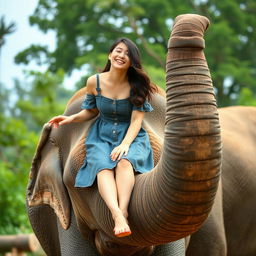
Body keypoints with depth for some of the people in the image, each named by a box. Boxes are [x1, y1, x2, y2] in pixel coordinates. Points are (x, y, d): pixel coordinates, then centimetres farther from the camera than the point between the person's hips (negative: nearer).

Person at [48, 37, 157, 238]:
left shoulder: (137, 85, -5)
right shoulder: (95, 82, 1)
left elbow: (137, 120, -8)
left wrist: (125, 144, -23)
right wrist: (72, 118, -1)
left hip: (131, 136, -1)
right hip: (102, 136, 1)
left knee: (124, 161, -36)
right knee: (103, 166, -32)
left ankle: (123, 209, -53)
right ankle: (117, 214, -55)